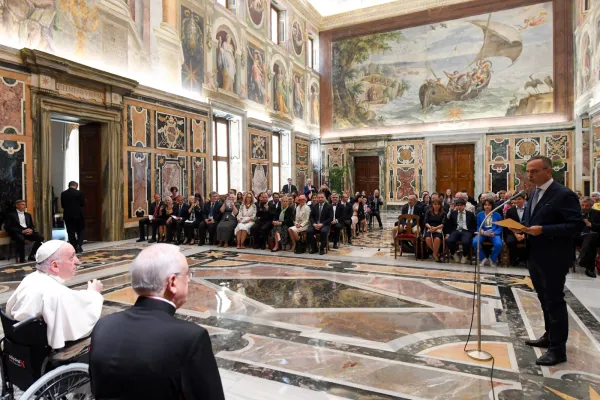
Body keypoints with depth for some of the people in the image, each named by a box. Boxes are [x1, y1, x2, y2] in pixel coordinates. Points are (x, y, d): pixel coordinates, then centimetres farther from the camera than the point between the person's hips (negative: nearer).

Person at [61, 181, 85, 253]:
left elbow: (62, 205, 6)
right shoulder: (79, 193, -8)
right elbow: (83, 203, -6)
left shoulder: (63, 194, 2)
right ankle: (79, 245, -5)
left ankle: (74, 247, 6)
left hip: (67, 215, 3)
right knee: (80, 232, 9)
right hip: (78, 215, -2)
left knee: (71, 233, 6)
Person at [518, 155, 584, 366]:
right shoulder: (534, 194, 12)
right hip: (535, 257, 8)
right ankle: (550, 336, 35)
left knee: (554, 301, 0)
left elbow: (577, 225, -20)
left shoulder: (564, 194, -15)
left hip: (553, 259, -8)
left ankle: (558, 349, 12)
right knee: (545, 300, 19)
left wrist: (543, 230, -27)